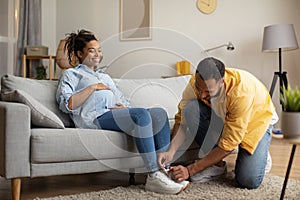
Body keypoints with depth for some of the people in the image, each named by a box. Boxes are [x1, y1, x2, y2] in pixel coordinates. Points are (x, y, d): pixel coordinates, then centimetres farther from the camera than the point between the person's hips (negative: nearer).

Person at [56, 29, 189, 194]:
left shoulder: (105, 76, 38)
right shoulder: (71, 74, 18)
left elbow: (123, 100, 29)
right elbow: (66, 105, -1)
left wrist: (124, 106, 4)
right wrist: (93, 87, -3)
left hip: (117, 113, 7)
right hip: (96, 117, -6)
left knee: (159, 113, -20)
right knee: (142, 114, -33)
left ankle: (162, 170, -28)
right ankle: (154, 176, -35)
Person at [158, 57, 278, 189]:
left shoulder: (241, 93, -40)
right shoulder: (196, 82, -27)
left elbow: (228, 145, -35)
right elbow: (182, 119, -17)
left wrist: (190, 170, -34)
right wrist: (171, 152, -34)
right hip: (222, 116, 5)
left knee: (249, 181, -25)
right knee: (191, 109, -28)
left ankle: (260, 153, 10)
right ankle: (217, 164, -12)